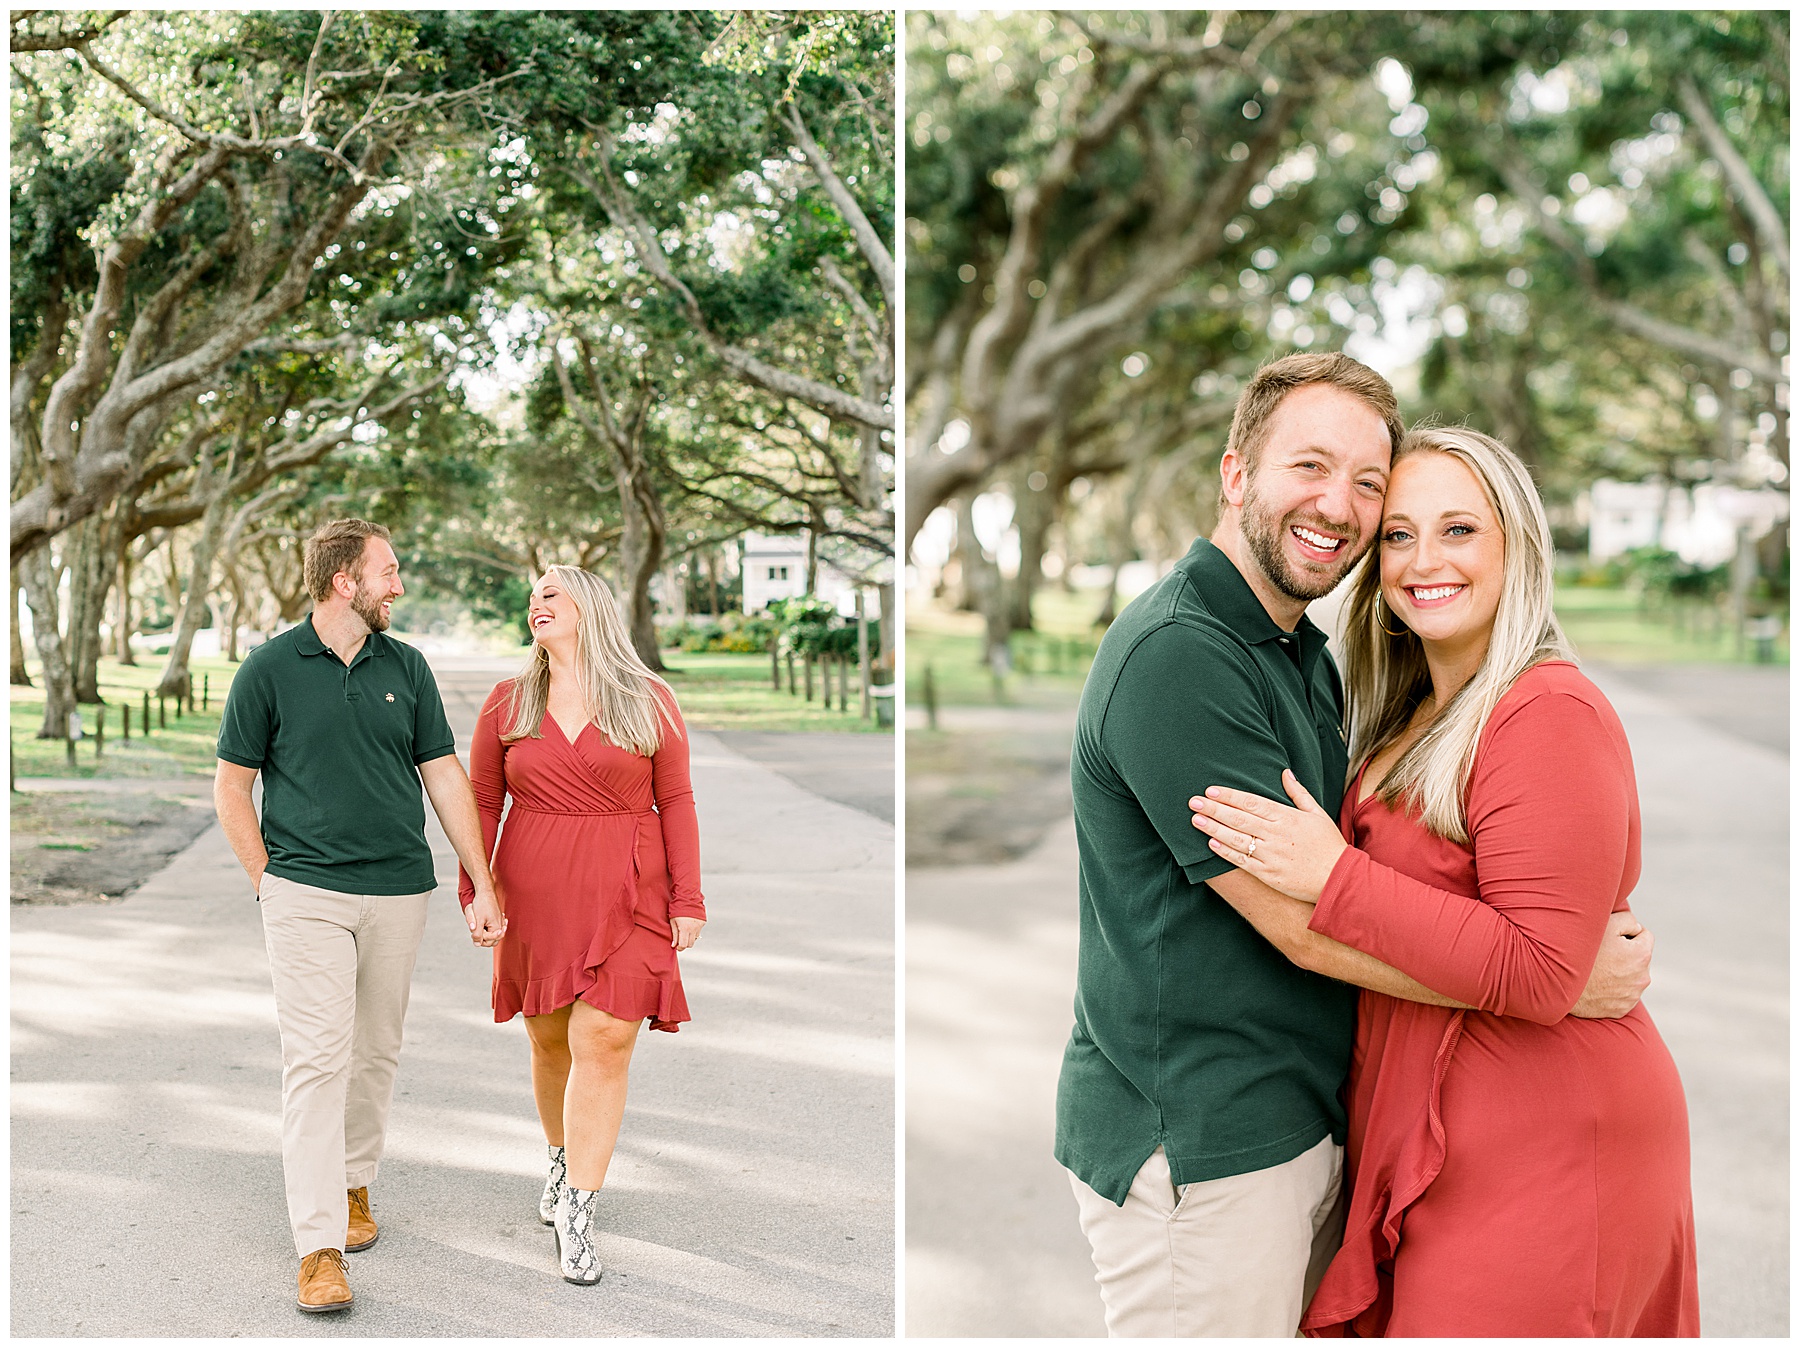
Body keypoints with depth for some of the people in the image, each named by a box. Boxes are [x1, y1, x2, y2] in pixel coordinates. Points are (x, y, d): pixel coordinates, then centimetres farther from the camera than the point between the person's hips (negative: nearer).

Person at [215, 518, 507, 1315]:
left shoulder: (405, 668, 7)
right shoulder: (270, 669, -3)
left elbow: (446, 779, 9)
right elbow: (231, 787, 3)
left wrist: (485, 886, 6)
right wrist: (268, 883, -3)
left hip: (399, 892, 4)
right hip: (306, 895, -4)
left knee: (376, 1054, 11)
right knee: (317, 1057, -9)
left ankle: (355, 1182, 32)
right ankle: (320, 1246, -9)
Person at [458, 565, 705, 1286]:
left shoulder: (648, 700, 3)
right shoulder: (507, 702, 8)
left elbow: (675, 800, 4)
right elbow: (481, 800, 10)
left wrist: (688, 898, 0)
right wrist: (476, 890, 1)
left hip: (626, 898, -2)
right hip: (536, 895, 2)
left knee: (604, 1039, -11)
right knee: (550, 1039, 8)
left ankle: (576, 1211, -6)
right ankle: (561, 1163, 32)